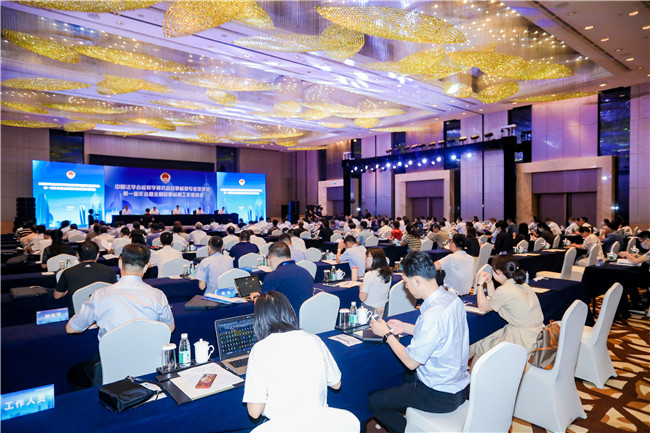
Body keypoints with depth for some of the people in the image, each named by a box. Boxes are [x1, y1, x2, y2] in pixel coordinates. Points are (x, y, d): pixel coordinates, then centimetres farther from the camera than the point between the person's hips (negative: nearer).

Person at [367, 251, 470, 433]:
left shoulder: (433, 314, -31)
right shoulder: (452, 298, -4)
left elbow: (411, 362, -22)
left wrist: (386, 334, -11)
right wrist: (406, 327, 9)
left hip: (441, 396, -9)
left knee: (373, 401, 0)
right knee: (406, 377, 34)